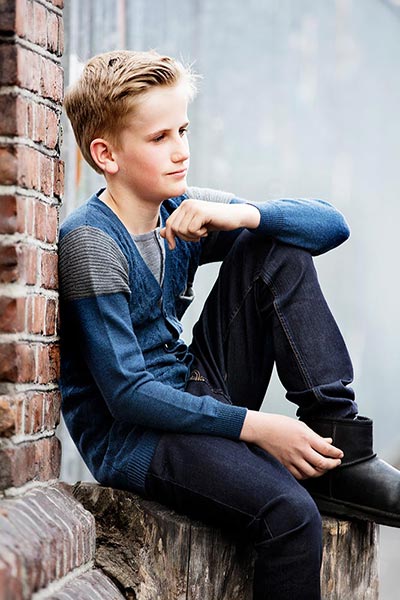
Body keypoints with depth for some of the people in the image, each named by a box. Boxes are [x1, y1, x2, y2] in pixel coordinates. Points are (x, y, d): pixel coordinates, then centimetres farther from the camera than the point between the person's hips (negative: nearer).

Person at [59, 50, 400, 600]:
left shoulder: (185, 214, 4)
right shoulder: (90, 243, -16)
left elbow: (332, 225, 1)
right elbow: (127, 394, -21)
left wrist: (243, 215, -18)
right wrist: (254, 426, -24)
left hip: (197, 396, 8)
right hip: (128, 436, -8)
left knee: (279, 252, -2)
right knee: (290, 513, -32)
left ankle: (340, 449, -8)